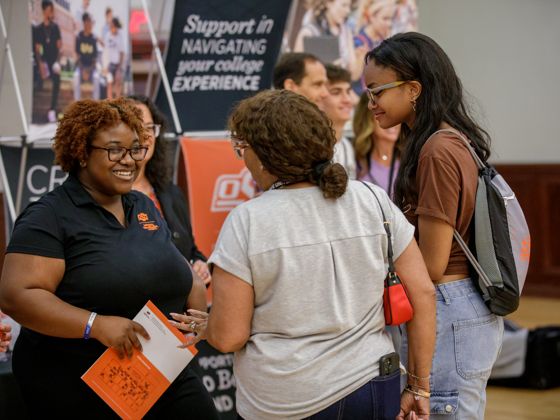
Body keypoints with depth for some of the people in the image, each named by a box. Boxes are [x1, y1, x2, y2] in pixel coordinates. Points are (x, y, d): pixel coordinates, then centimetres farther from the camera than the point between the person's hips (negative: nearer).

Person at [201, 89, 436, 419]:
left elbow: (228, 337, -10)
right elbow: (423, 293, 0)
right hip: (372, 391, 3)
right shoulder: (373, 200, -2)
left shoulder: (246, 222, -11)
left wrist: (203, 327, 13)